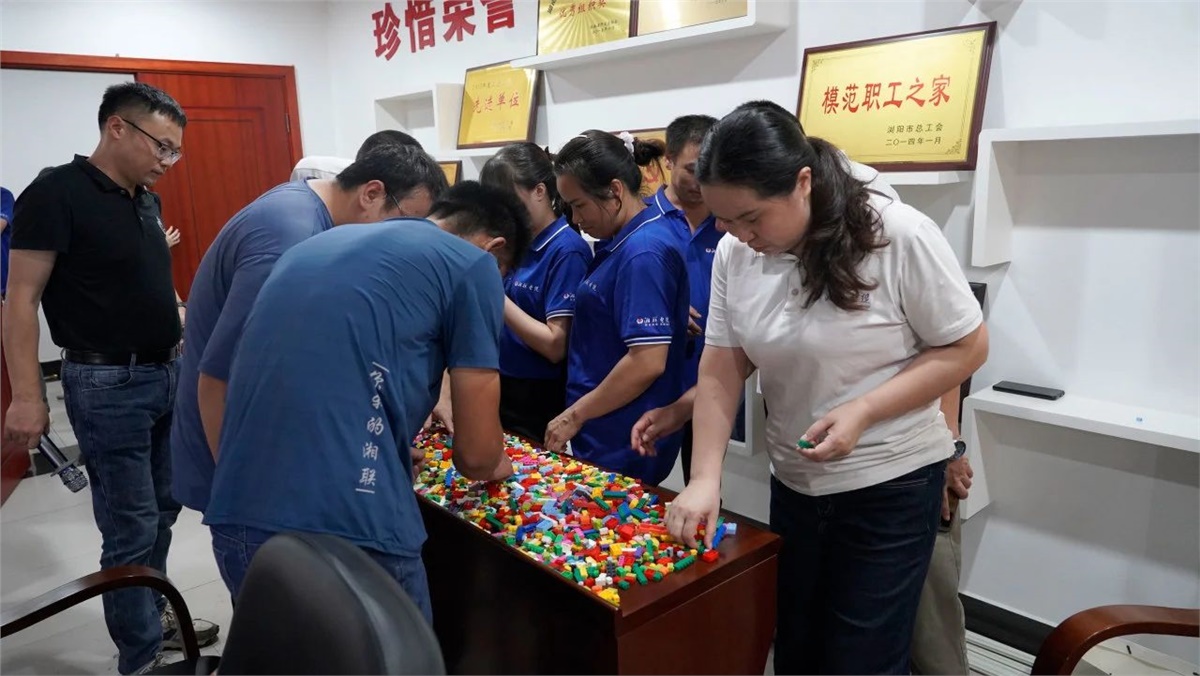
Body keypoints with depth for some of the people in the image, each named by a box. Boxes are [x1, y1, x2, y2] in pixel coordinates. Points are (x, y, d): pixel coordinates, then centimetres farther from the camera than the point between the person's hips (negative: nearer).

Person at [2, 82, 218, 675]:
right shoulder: (57, 194, -12)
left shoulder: (146, 199, 11)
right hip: (108, 384, -7)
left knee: (161, 512, 17)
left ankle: (153, 616, 35)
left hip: (166, 375, 8)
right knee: (131, 529, 0)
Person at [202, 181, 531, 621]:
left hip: (235, 522, 7)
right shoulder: (472, 266, 2)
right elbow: (476, 453, 2)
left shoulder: (317, 245, 21)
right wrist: (495, 465, 24)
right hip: (345, 535, -7)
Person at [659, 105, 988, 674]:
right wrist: (704, 478, -16)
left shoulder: (900, 236, -19)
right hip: (793, 484, 5)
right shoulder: (735, 254, -6)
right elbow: (720, 371, -5)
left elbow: (967, 348, -11)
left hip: (891, 484, -4)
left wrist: (863, 411, -23)